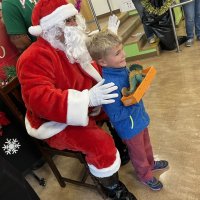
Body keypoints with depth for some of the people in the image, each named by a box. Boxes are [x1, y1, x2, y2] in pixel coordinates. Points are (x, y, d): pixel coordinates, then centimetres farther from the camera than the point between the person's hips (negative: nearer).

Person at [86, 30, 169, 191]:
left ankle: (151, 163, 60)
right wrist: (136, 101, -30)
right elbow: (116, 116, -30)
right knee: (138, 153, 21)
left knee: (146, 144, 32)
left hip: (139, 117, 7)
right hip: (130, 126, -7)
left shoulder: (121, 68, -11)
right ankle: (145, 175, 49)